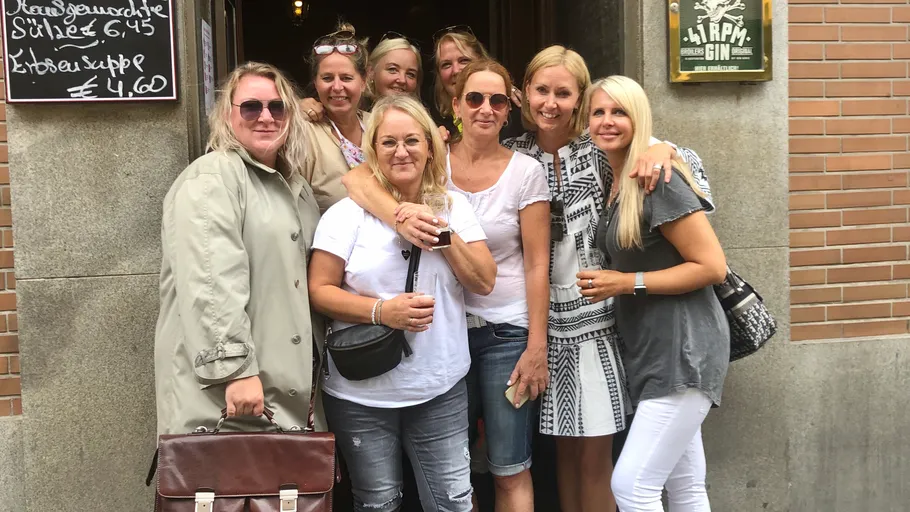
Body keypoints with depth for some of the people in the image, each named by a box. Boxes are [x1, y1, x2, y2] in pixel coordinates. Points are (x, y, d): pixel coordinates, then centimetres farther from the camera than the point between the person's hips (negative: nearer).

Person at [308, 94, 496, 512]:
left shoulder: (454, 208, 4)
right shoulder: (348, 213, -7)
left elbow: (484, 282, 0)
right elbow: (319, 290, -9)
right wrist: (381, 310, -22)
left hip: (441, 388, 2)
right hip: (361, 393, -2)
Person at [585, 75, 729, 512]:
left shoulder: (658, 180, -15)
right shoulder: (613, 182, 11)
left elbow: (712, 267, -18)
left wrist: (629, 284, -17)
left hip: (685, 349, -8)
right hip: (648, 351, 8)